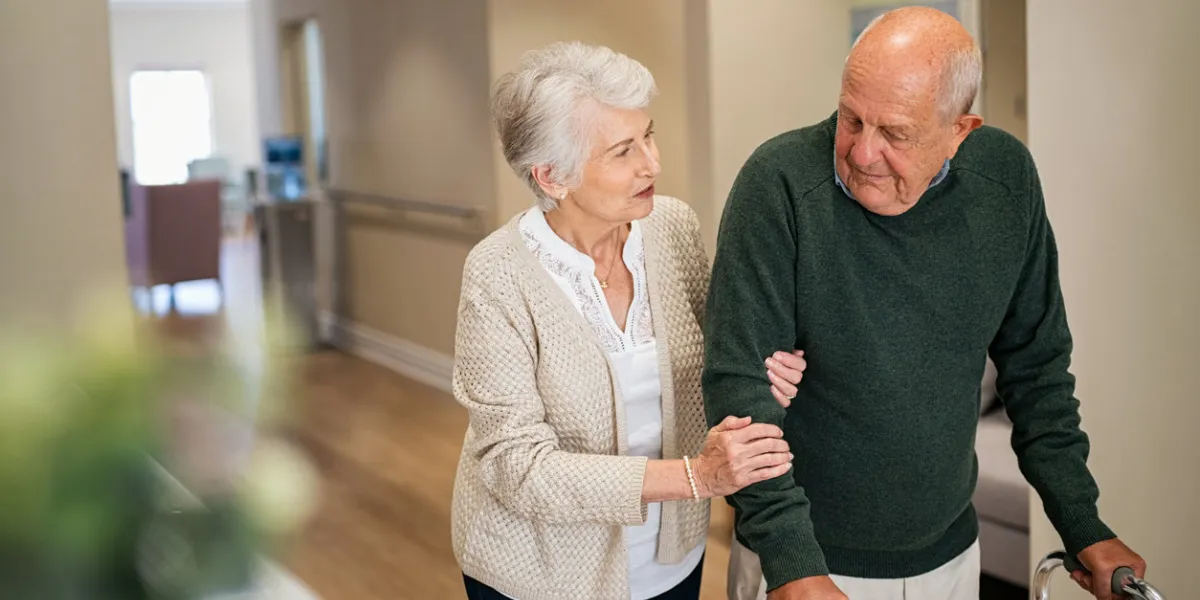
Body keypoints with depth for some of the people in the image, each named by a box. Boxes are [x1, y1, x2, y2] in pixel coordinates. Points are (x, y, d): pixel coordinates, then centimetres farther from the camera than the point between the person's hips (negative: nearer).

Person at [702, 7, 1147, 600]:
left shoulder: (1007, 178, -7)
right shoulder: (780, 183, -20)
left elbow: (1035, 365, 3)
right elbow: (740, 383, -20)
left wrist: (1083, 528, 4)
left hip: (949, 552, 4)